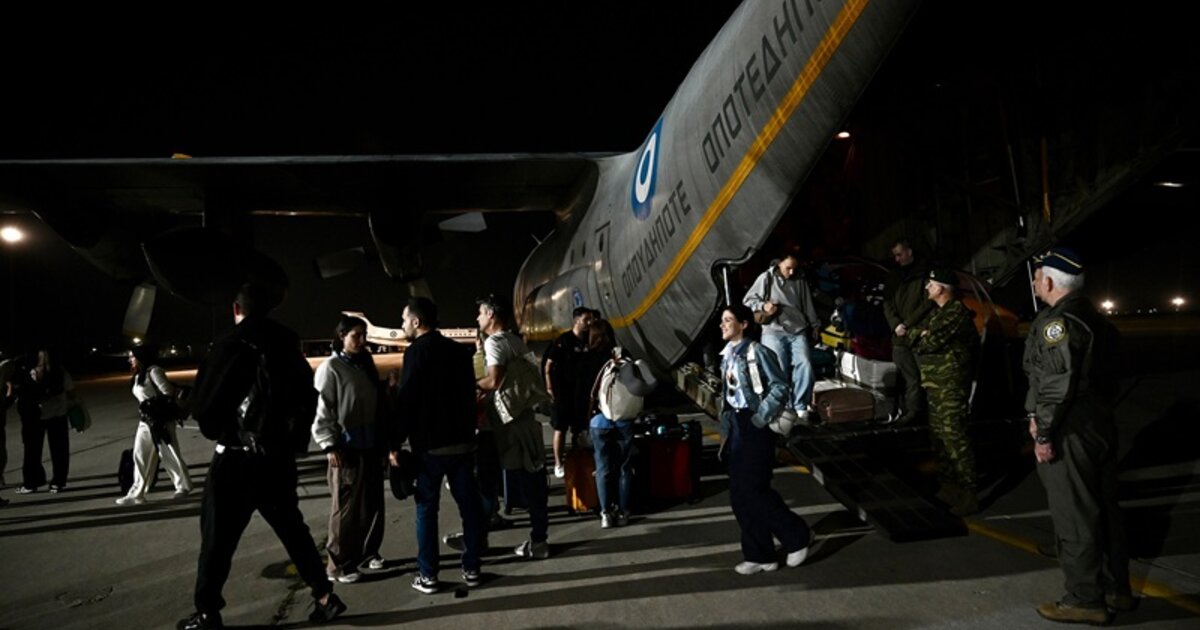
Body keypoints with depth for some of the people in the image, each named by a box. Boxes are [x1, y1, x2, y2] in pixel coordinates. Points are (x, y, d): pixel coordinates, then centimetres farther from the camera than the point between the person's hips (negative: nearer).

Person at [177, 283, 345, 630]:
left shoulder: (231, 345, -10)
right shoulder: (286, 345, 6)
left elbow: (204, 402, -8)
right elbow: (308, 399, 10)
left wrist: (217, 432, 12)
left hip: (238, 457, -5)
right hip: (279, 456, 6)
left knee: (218, 537, 8)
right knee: (292, 529, 15)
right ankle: (324, 595, 15)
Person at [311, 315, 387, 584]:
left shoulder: (366, 363, 10)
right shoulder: (331, 368, -10)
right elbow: (322, 411, -12)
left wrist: (383, 439, 12)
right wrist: (330, 446, -16)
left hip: (371, 445, 7)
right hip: (347, 448, -7)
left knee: (373, 504, 14)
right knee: (346, 508, 2)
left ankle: (368, 552, 30)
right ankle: (339, 564, 14)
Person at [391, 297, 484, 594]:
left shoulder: (417, 351, -10)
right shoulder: (459, 350, 10)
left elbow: (406, 400, -14)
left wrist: (396, 443, -8)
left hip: (430, 444, -5)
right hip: (463, 441, 6)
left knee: (427, 508, 4)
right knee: (469, 504, 8)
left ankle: (428, 575, 9)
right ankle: (471, 568, 14)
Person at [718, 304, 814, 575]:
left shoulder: (757, 352, -11)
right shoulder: (727, 356, 13)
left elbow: (780, 387, -14)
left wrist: (759, 419, -17)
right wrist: (725, 432, 14)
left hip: (755, 429, -8)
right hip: (736, 428, 8)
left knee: (753, 492, -7)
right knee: (739, 496, 7)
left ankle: (797, 536, 13)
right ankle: (760, 555, 17)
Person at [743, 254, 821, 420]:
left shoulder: (800, 281, 16)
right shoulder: (766, 278, 4)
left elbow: (808, 306, 25)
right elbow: (748, 300, 4)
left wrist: (814, 325, 25)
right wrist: (763, 305, -13)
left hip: (798, 331, 3)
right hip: (773, 331, -3)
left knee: (805, 364, -16)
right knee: (779, 369, -16)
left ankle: (800, 406, -8)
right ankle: (785, 407, -5)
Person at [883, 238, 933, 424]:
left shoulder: (924, 274, 0)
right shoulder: (893, 277, 17)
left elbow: (928, 302, -5)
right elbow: (887, 303, 12)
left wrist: (908, 323, -9)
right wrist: (895, 324, -4)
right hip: (899, 335, 5)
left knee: (917, 375, -8)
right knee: (902, 375, 4)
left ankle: (913, 410, -4)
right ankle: (902, 409, 8)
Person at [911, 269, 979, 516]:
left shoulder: (957, 311, -15)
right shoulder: (938, 311, 16)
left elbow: (930, 343, -22)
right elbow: (919, 335, 14)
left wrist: (918, 337, -1)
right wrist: (920, 334, -8)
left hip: (951, 385, -10)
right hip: (934, 384, 10)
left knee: (954, 436, -10)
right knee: (938, 435, 15)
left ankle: (968, 494, -6)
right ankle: (948, 484, 27)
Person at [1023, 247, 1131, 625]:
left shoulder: (1057, 321, -17)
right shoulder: (1096, 320, 13)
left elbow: (1056, 384, -22)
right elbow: (1106, 376, 17)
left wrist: (1043, 434, -16)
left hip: (1069, 434, -10)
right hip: (1101, 424, 10)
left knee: (1074, 518, 0)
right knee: (1105, 509, 17)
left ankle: (1085, 600, 10)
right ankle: (1117, 590, 29)